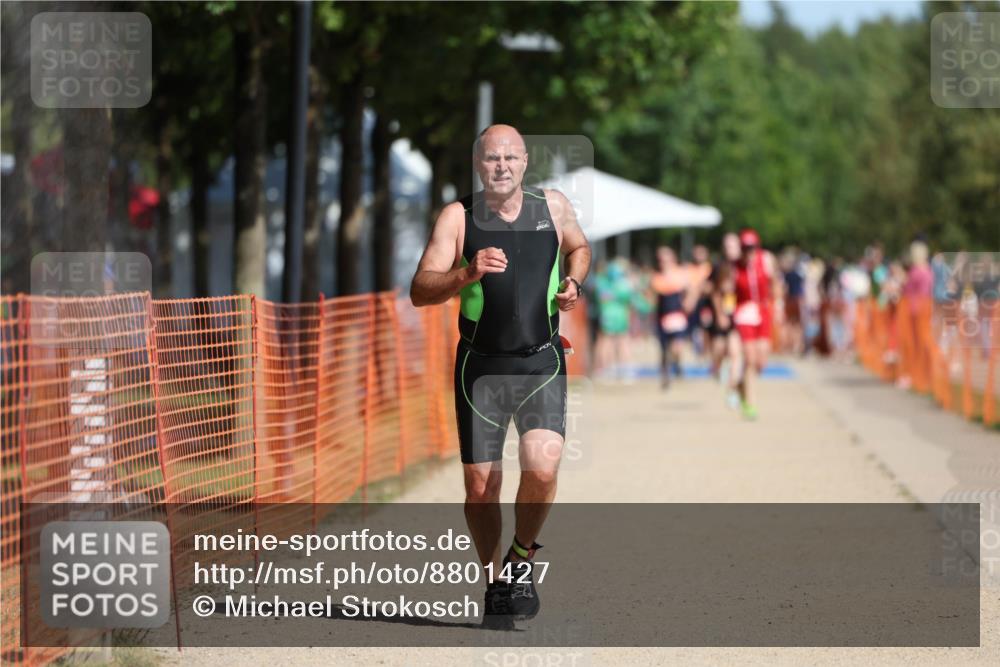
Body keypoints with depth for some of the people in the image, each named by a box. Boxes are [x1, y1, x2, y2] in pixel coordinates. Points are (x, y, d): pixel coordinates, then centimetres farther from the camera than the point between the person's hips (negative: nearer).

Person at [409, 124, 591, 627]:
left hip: (542, 363, 0)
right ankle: (496, 582, 25)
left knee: (542, 467, -20)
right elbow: (420, 292, -10)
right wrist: (469, 273, -27)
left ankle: (521, 559, 6)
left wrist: (573, 283, 3)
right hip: (481, 365, 0)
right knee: (480, 486, 2)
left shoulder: (553, 206, 3)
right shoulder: (458, 217, -4)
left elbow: (579, 248, 24)